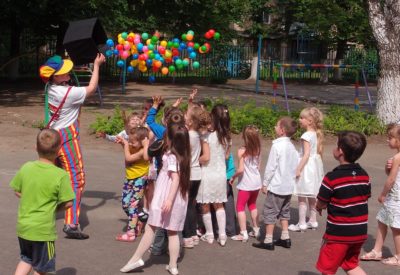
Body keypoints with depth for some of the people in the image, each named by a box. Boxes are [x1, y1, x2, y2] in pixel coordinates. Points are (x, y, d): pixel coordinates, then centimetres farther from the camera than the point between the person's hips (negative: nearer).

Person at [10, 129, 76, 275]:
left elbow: (17, 191, 8)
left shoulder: (26, 168, -3)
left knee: (26, 259, 27)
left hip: (23, 226, 5)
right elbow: (68, 203, -13)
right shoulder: (61, 175, -17)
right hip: (43, 230, -5)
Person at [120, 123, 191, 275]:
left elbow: (176, 178, -23)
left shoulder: (171, 156, -14)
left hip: (165, 198, -7)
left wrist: (169, 199, -28)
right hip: (180, 200, 7)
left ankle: (136, 258, 6)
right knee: (173, 232, 11)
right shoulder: (183, 156, 8)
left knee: (150, 228, 1)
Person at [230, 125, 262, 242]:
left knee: (240, 207, 4)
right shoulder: (257, 150, 1)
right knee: (252, 205, 23)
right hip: (256, 182, 6)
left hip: (246, 183, -6)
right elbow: (258, 166, 9)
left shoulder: (242, 151, -17)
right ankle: (256, 229, 29)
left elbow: (240, 169, -21)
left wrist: (233, 177, -6)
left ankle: (243, 234, -2)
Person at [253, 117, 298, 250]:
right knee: (284, 212, 19)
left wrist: (265, 183, -9)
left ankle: (268, 241, 2)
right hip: (289, 186, 8)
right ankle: (285, 238, 23)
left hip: (276, 186, -8)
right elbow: (295, 166, 10)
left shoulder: (277, 146, -17)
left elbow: (271, 167, -16)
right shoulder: (292, 147, 5)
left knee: (270, 212, 0)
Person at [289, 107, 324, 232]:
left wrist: (298, 169, -21)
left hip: (306, 166, -9)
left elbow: (306, 154, -23)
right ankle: (313, 221, 25)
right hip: (315, 164, 9)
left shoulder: (306, 135, -19)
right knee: (312, 196, 17)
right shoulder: (317, 134, 6)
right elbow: (319, 151, 11)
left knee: (302, 197, -1)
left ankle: (301, 224, 4)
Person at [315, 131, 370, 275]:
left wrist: (319, 206, 13)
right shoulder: (364, 175, 1)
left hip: (338, 233, -6)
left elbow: (320, 205, -11)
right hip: (360, 231, 6)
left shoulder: (332, 177, -18)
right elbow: (365, 198, 9)